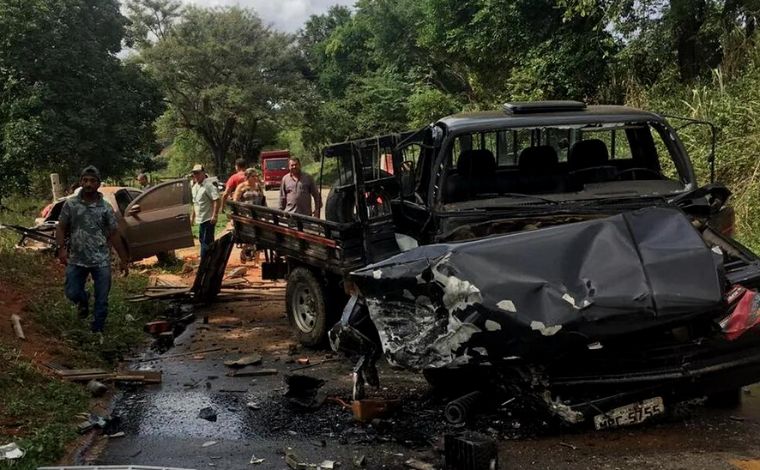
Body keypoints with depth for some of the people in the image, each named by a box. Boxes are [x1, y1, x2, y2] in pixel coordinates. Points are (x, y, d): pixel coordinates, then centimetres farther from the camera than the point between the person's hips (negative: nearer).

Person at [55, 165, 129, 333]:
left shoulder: (106, 207, 0)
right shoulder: (70, 204, 0)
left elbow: (114, 235, 4)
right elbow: (61, 228, 3)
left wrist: (124, 260, 4)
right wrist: (61, 248, -15)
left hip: (101, 261, 0)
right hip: (77, 260, 1)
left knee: (102, 299, 2)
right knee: (72, 293, 2)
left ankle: (97, 330, 18)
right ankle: (84, 302, 37)